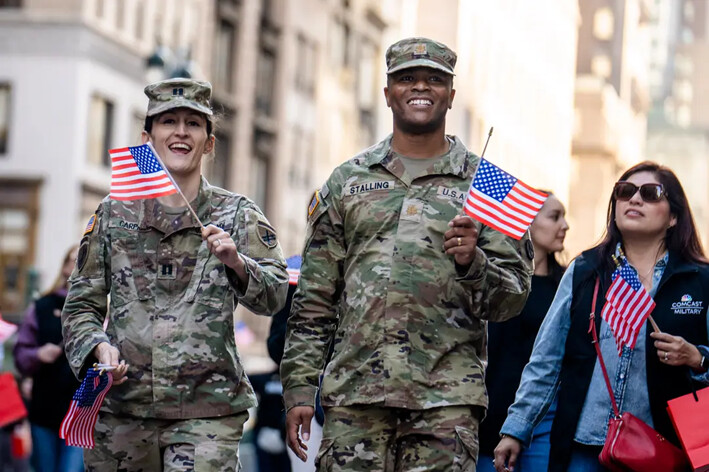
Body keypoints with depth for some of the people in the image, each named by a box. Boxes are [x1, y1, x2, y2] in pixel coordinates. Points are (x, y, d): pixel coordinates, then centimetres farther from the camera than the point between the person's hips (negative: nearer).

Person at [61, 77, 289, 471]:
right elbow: (81, 306, 12)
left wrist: (235, 263, -25)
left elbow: (273, 298, -5)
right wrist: (98, 349, -8)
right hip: (121, 409, 2)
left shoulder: (237, 215, 7)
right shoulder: (113, 214, 10)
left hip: (207, 411, -2)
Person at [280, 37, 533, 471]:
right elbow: (313, 303, 13)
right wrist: (299, 388, 5)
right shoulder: (347, 182, 14)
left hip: (446, 400, -1)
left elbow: (513, 298, 5)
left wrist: (472, 263, -15)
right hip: (355, 390, 1)